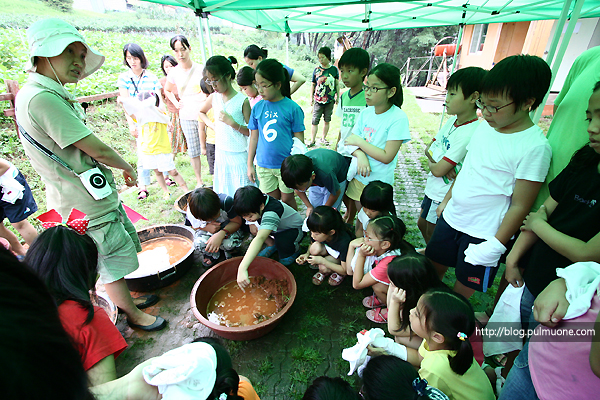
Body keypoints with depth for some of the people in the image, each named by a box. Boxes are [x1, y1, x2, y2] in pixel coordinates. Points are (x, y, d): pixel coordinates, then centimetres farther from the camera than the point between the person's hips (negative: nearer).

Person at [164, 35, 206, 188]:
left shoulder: (200, 69, -1)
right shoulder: (173, 73, 5)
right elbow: (167, 90, 22)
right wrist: (176, 103, 7)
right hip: (186, 117, 2)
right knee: (193, 151, 7)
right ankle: (199, 181, 21)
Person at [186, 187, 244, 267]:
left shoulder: (226, 201, -34)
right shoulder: (190, 213, -27)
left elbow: (237, 222, -23)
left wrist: (221, 234, -41)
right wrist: (206, 227, -30)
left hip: (227, 227, -1)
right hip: (206, 230, 2)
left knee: (229, 243, -35)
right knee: (199, 242, -33)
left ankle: (228, 252, 5)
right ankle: (211, 254, 4)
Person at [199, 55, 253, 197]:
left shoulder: (242, 100, -11)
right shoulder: (214, 97, 4)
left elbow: (251, 132, -11)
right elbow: (201, 112, 26)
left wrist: (233, 123, -22)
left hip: (239, 155, -5)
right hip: (220, 153, 5)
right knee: (223, 193, 14)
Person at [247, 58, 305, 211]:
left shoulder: (292, 108, -10)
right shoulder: (258, 107, 1)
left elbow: (299, 140, -5)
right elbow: (254, 137, 7)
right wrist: (250, 165, 8)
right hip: (264, 165, 3)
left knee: (287, 199, 12)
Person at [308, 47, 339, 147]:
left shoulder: (334, 69, 3)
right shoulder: (317, 70, 3)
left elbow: (337, 84, 9)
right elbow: (313, 85, 9)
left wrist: (338, 97, 7)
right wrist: (311, 97, 6)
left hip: (330, 100, 1)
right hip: (318, 100, -1)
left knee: (327, 120, 10)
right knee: (315, 121, -4)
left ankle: (323, 138, 24)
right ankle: (312, 141, 1)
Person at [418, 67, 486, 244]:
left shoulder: (470, 133, -26)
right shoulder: (453, 121, 0)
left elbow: (438, 170, -26)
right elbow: (429, 147, 7)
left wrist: (431, 162, -4)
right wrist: (439, 161, -14)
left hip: (444, 196, -9)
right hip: (432, 189, 9)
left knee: (432, 235, 11)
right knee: (422, 224, 26)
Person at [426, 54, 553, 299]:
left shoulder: (534, 147, -19)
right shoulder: (486, 126, 1)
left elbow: (520, 206, -17)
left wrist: (495, 246, -15)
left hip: (483, 233, -6)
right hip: (452, 217, 7)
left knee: (461, 292, 10)